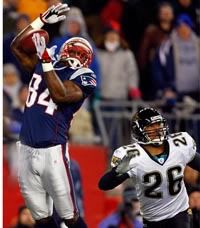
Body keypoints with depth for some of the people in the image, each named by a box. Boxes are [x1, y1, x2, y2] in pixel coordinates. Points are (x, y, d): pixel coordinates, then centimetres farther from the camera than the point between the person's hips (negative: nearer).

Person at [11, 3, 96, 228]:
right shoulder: (44, 65, 14)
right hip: (26, 148, 6)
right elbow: (17, 47, 16)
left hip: (51, 150, -6)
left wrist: (46, 62, -17)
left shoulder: (83, 78, -3)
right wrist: (42, 21, 12)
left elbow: (60, 95, -19)